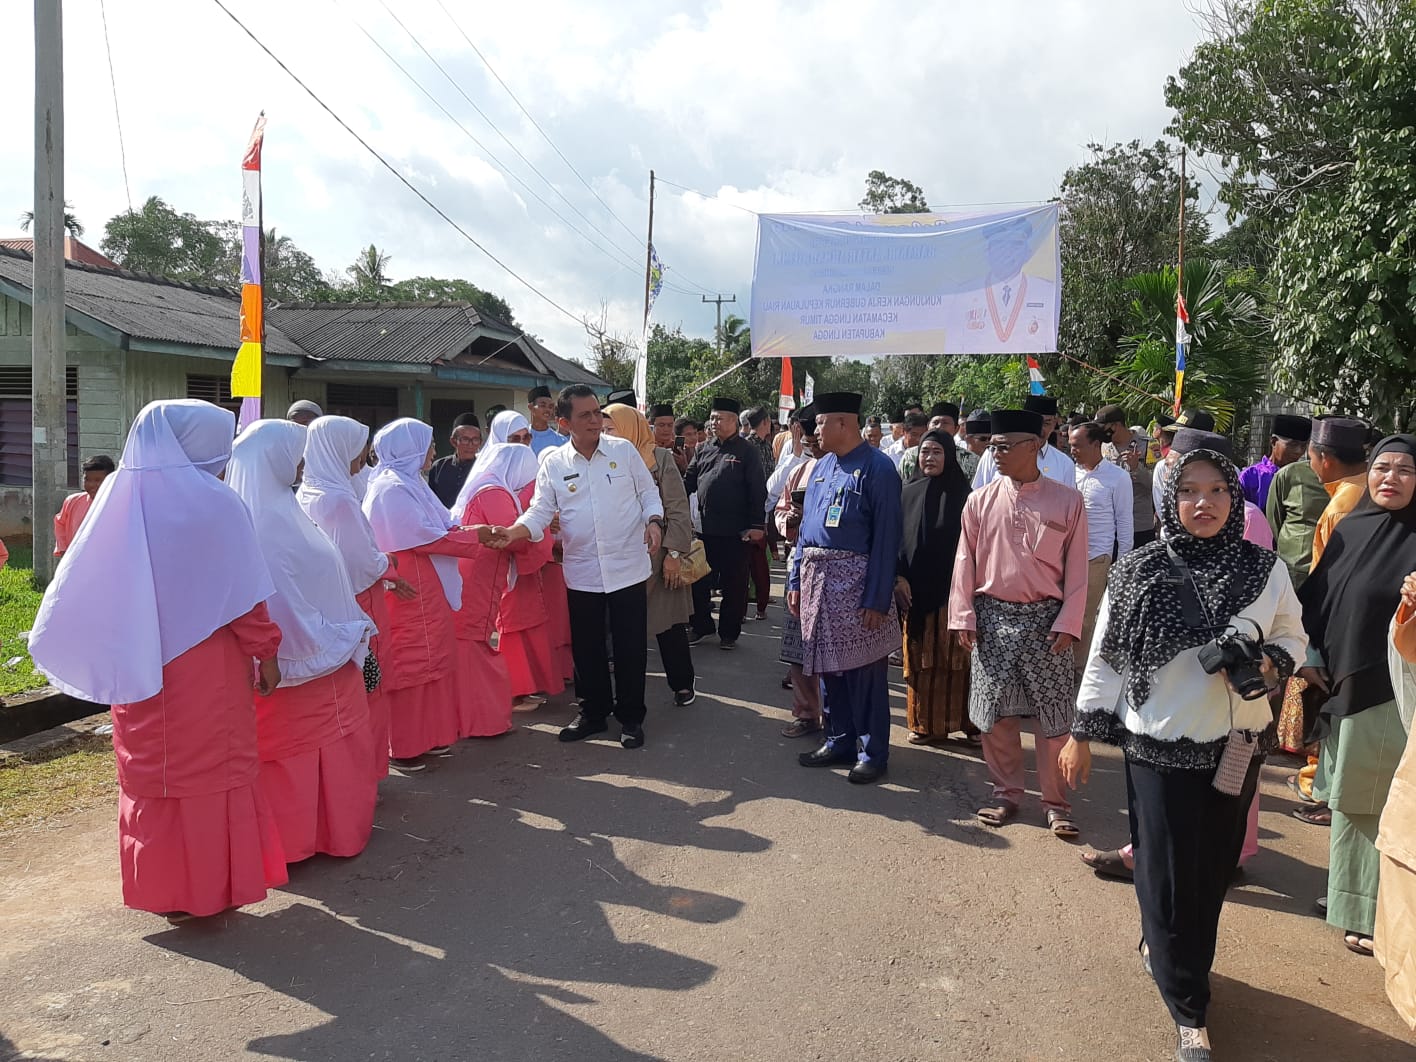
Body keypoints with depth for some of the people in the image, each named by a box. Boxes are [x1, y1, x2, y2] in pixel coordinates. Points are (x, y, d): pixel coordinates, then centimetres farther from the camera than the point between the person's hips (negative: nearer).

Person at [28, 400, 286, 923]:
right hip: (204, 669, -5)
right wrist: (266, 653, -1)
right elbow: (244, 595, -12)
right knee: (210, 770, 8)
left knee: (150, 772, 16)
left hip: (137, 670, 5)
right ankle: (209, 886, 16)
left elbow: (96, 587, 6)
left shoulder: (119, 498, 1)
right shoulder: (214, 503, -14)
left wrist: (132, 648, 16)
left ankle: (159, 885, 27)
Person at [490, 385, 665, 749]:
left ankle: (631, 717, 21)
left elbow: (648, 491, 7)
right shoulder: (554, 464, 1)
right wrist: (514, 532, -21)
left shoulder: (623, 450, 0)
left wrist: (653, 520, -12)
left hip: (627, 567, -1)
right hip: (581, 572, 1)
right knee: (586, 647, 11)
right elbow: (541, 511, -3)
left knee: (630, 646, 5)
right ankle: (593, 713, 30)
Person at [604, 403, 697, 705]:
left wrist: (674, 553, -13)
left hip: (658, 558, -3)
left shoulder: (660, 458, -5)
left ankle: (682, 683, 18)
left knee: (669, 624, 5)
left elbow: (678, 510, -7)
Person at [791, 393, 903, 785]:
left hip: (855, 581, -7)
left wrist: (877, 599, -17)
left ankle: (873, 753, 14)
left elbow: (886, 537, -14)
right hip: (817, 577, 7)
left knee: (864, 671, 1)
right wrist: (796, 580, 11)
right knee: (829, 667, 14)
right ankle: (840, 742, 28)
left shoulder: (877, 468, -10)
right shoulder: (821, 467, 12)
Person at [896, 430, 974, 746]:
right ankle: (923, 721, 15)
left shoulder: (963, 494, -1)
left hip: (951, 588, -3)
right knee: (920, 658, 6)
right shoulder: (909, 494, 8)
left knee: (952, 657, 1)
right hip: (915, 589, 3)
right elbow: (896, 539, 7)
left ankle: (953, 720, 11)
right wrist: (899, 577, -5)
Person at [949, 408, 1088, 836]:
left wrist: (1067, 623, -8)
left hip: (1045, 619, -2)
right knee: (996, 714, 8)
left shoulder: (1068, 501, -3)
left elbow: (1076, 569, -2)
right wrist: (963, 618, -1)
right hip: (992, 618, 2)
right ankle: (1006, 793, 24)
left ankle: (1057, 803, 17)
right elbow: (965, 563, 4)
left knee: (1054, 717, 3)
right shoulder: (980, 501, 2)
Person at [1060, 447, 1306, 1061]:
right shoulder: (1138, 573, -9)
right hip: (1159, 745, -3)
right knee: (1169, 877, 3)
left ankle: (1161, 946, 44)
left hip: (1236, 746, 3)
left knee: (1211, 870, 15)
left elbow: (1292, 638, 11)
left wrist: (1268, 664, -12)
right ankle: (1188, 1010, 21)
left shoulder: (1266, 571, -3)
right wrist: (1081, 736, -1)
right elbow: (1105, 657, -3)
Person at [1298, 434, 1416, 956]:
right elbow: (1314, 596, 11)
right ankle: (1348, 895, 34)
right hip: (1341, 684, 5)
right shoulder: (1348, 530, 6)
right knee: (1346, 796, 17)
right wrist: (1309, 656, 6)